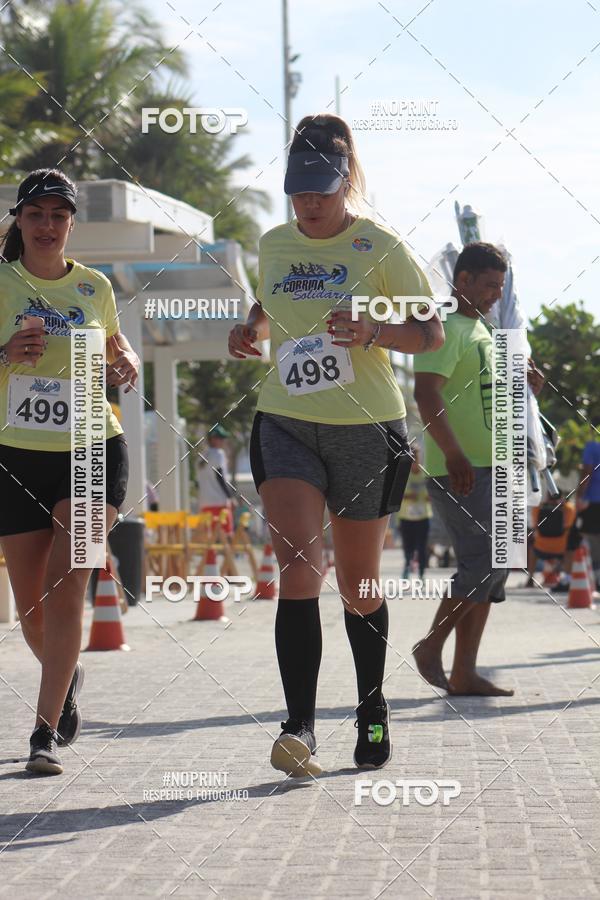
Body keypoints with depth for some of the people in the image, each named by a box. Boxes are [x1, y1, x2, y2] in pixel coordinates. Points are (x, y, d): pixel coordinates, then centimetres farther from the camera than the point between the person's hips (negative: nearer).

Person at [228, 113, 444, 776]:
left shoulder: (379, 248, -4)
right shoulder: (273, 244, 8)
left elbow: (431, 334, -3)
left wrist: (372, 332, -21)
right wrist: (251, 330, 5)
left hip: (366, 429, -2)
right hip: (285, 423, 2)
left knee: (358, 586, 9)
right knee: (298, 567, -18)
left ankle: (372, 712, 32)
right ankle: (299, 728, -21)